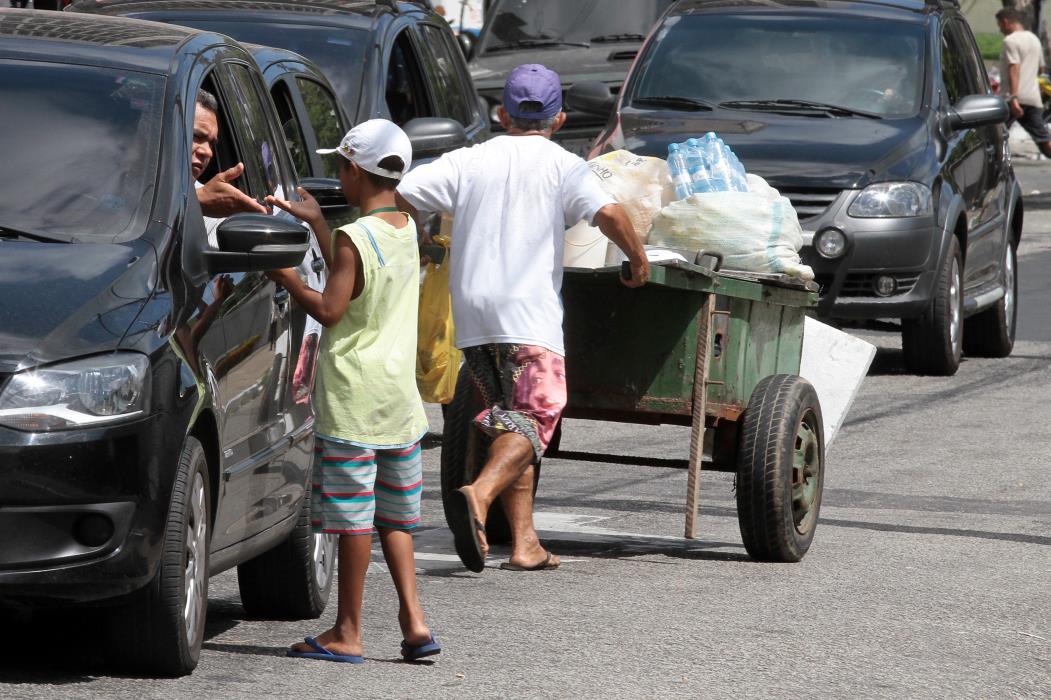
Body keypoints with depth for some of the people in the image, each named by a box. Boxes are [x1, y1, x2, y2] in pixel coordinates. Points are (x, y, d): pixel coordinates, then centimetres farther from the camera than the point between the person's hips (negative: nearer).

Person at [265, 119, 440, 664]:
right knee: (395, 513, 14)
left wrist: (285, 276, -5)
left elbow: (330, 309, -17)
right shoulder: (406, 229, 8)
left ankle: (348, 632, 3)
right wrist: (316, 222, 23)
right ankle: (412, 619, 6)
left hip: (352, 394, -7)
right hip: (401, 394, 7)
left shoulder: (354, 238, -15)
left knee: (352, 514, -2)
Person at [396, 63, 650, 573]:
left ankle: (524, 541, 8)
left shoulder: (468, 161, 11)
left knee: (510, 418, 13)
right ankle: (479, 494, -32)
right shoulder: (562, 166, 2)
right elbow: (607, 212, -14)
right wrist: (638, 259, 2)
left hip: (471, 313, 5)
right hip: (528, 312, -4)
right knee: (533, 418, -5)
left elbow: (399, 195, 3)